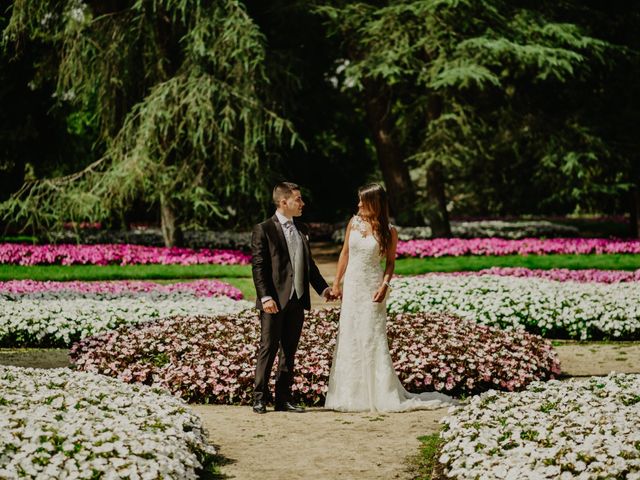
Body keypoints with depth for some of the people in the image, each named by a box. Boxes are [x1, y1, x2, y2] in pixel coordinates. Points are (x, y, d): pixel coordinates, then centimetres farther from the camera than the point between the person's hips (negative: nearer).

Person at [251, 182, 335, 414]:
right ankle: (260, 398, 2)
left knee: (289, 351, 9)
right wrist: (265, 297, -19)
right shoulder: (264, 229, -6)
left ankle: (283, 399, 15)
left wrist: (323, 287, 13)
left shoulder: (301, 229, 15)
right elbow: (258, 266, -10)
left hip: (297, 299, 7)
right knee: (268, 348, -4)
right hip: (275, 301, -6)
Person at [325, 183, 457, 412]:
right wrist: (336, 283, 9)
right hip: (352, 286, 4)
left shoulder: (388, 231, -6)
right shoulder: (354, 222, 3)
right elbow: (345, 253, 10)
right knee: (348, 338, 6)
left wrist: (384, 285, -17)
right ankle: (351, 394, 16)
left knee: (373, 340, -5)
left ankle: (384, 395, 3)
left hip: (372, 288, -4)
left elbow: (390, 262, -2)